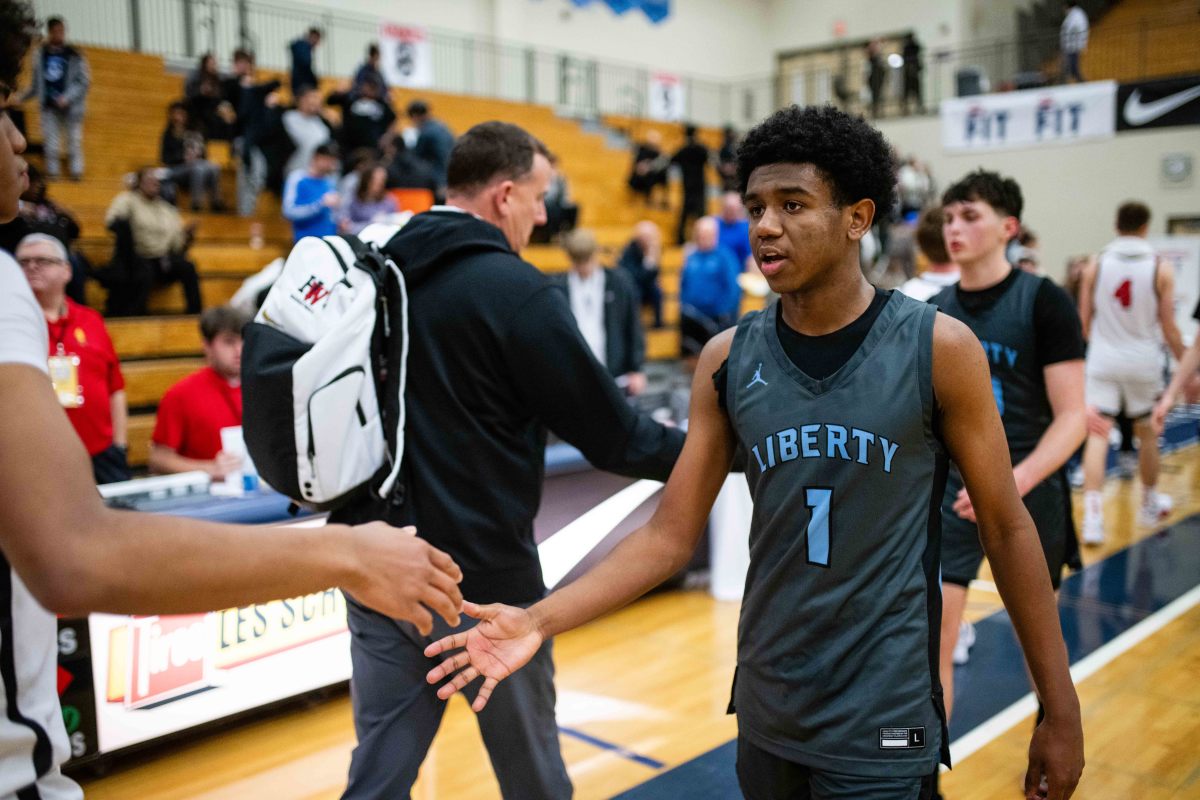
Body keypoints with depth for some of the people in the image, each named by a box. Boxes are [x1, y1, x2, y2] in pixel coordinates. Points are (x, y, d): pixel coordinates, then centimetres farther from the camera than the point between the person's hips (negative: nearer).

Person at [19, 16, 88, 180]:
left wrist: (68, 97, -16)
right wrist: (22, 97, 15)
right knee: (51, 143, 1)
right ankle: (52, 171, 6)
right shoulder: (41, 55, 8)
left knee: (74, 140, -3)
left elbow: (84, 81, -5)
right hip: (49, 106, 3)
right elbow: (36, 84, 16)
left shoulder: (74, 55, -2)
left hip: (71, 106, -3)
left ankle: (76, 171, 1)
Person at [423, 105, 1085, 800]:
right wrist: (541, 620, -13)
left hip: (884, 727, -3)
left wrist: (1062, 713, -1)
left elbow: (1007, 528, -4)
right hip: (765, 715, 4)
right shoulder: (728, 361, -4)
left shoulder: (937, 348, -11)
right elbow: (671, 534, -2)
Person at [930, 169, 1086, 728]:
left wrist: (1015, 482, -27)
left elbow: (1072, 417, -14)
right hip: (951, 492, 3)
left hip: (1030, 493, -2)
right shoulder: (934, 312, 3)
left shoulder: (1044, 301, -10)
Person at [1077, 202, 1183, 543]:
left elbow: (1083, 322, 3)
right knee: (1147, 433, 19)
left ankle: (1092, 514, -17)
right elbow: (1168, 328, -3)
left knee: (1097, 435, -4)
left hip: (1103, 360, 0)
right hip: (1143, 361, 0)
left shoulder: (1096, 264, -1)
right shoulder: (1160, 267, -4)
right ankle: (1150, 503, 37)